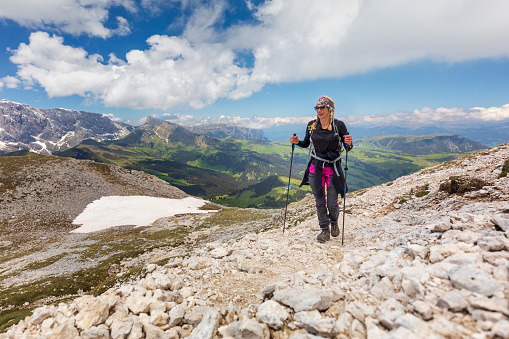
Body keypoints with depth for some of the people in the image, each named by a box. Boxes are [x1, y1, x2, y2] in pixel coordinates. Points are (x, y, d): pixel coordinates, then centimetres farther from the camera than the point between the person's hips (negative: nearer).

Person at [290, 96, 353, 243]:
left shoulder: (339, 125, -5)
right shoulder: (311, 125, 2)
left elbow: (347, 148, -1)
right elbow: (306, 144, 14)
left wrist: (349, 143, -23)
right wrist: (297, 142, -6)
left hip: (333, 167, -2)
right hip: (315, 167, 2)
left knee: (332, 203, 1)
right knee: (319, 201, 4)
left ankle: (334, 222, 35)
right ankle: (325, 230, 24)